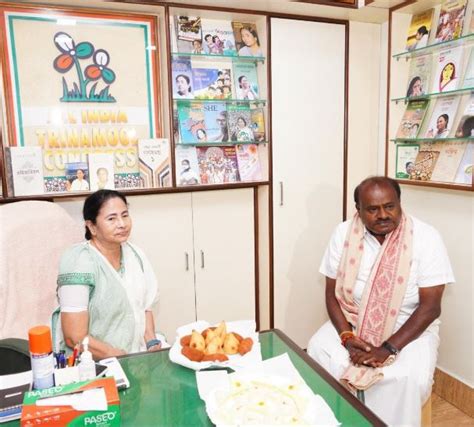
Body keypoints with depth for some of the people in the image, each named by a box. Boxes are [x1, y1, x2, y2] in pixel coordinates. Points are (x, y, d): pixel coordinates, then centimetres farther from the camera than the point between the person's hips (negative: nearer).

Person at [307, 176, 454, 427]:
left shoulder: (426, 238, -15)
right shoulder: (343, 234, -8)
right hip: (352, 321, 2)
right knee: (318, 351, -23)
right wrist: (347, 337, -19)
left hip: (409, 327, -2)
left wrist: (389, 348, -24)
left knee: (410, 377, -29)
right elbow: (332, 294, -4)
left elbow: (430, 306, -15)